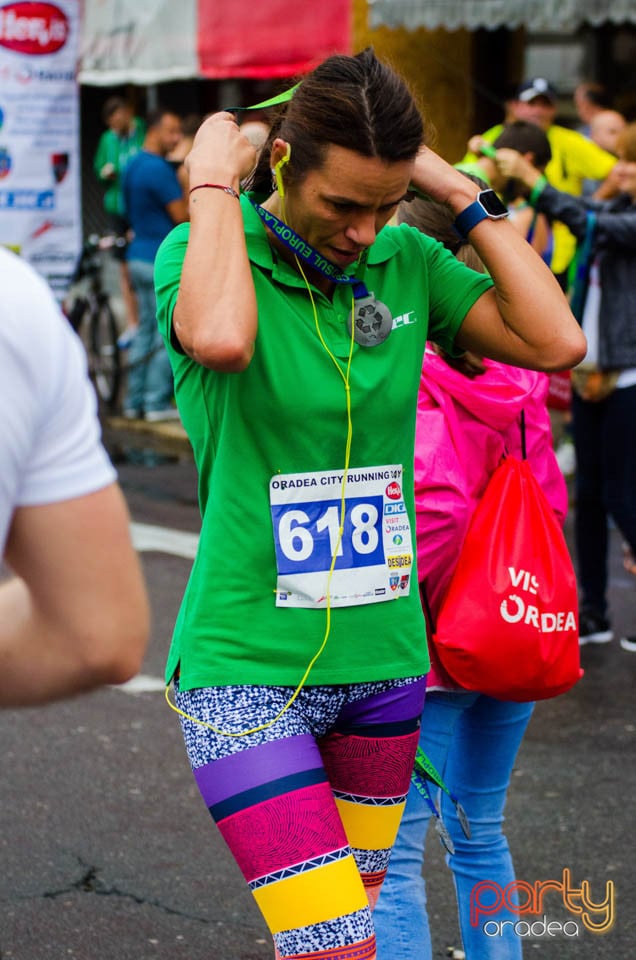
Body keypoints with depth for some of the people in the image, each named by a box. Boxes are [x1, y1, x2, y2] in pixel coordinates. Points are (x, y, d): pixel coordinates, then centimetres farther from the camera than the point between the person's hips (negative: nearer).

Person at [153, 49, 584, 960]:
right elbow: (220, 337, -34)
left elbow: (556, 340, -7)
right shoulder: (207, 254, -10)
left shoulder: (406, 262, 3)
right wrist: (212, 183, -20)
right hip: (247, 665, -5)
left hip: (382, 655, 5)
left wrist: (460, 194, -7)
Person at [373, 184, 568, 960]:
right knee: (480, 833, 21)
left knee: (389, 852, -1)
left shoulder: (407, 381, -17)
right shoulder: (512, 376, 4)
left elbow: (438, 506, -26)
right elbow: (549, 497, 9)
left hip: (424, 645, -8)